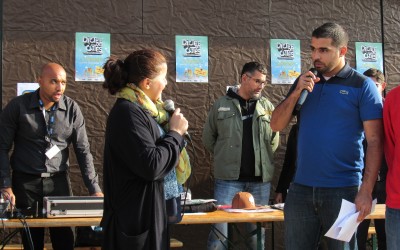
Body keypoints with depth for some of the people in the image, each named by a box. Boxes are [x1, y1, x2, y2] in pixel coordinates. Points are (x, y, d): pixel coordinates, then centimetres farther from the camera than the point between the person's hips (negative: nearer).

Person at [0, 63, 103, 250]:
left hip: (59, 181, 1)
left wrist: (94, 188, -4)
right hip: (25, 182, -1)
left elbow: (82, 150, 1)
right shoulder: (17, 106, -6)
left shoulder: (72, 109, -2)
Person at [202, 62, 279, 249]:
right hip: (228, 177, -2)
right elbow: (208, 138, 9)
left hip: (260, 179, 2)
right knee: (220, 227, -3)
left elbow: (274, 142, 12)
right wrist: (225, 157, 8)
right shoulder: (221, 105, 1)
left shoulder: (267, 106, 6)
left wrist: (260, 159, 5)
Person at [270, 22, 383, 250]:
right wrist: (296, 92, -8)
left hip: (343, 190, -4)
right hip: (301, 188, 4)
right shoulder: (304, 82, 11)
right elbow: (276, 125, 7)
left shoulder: (362, 85, -4)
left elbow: (375, 142, -8)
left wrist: (366, 191, -17)